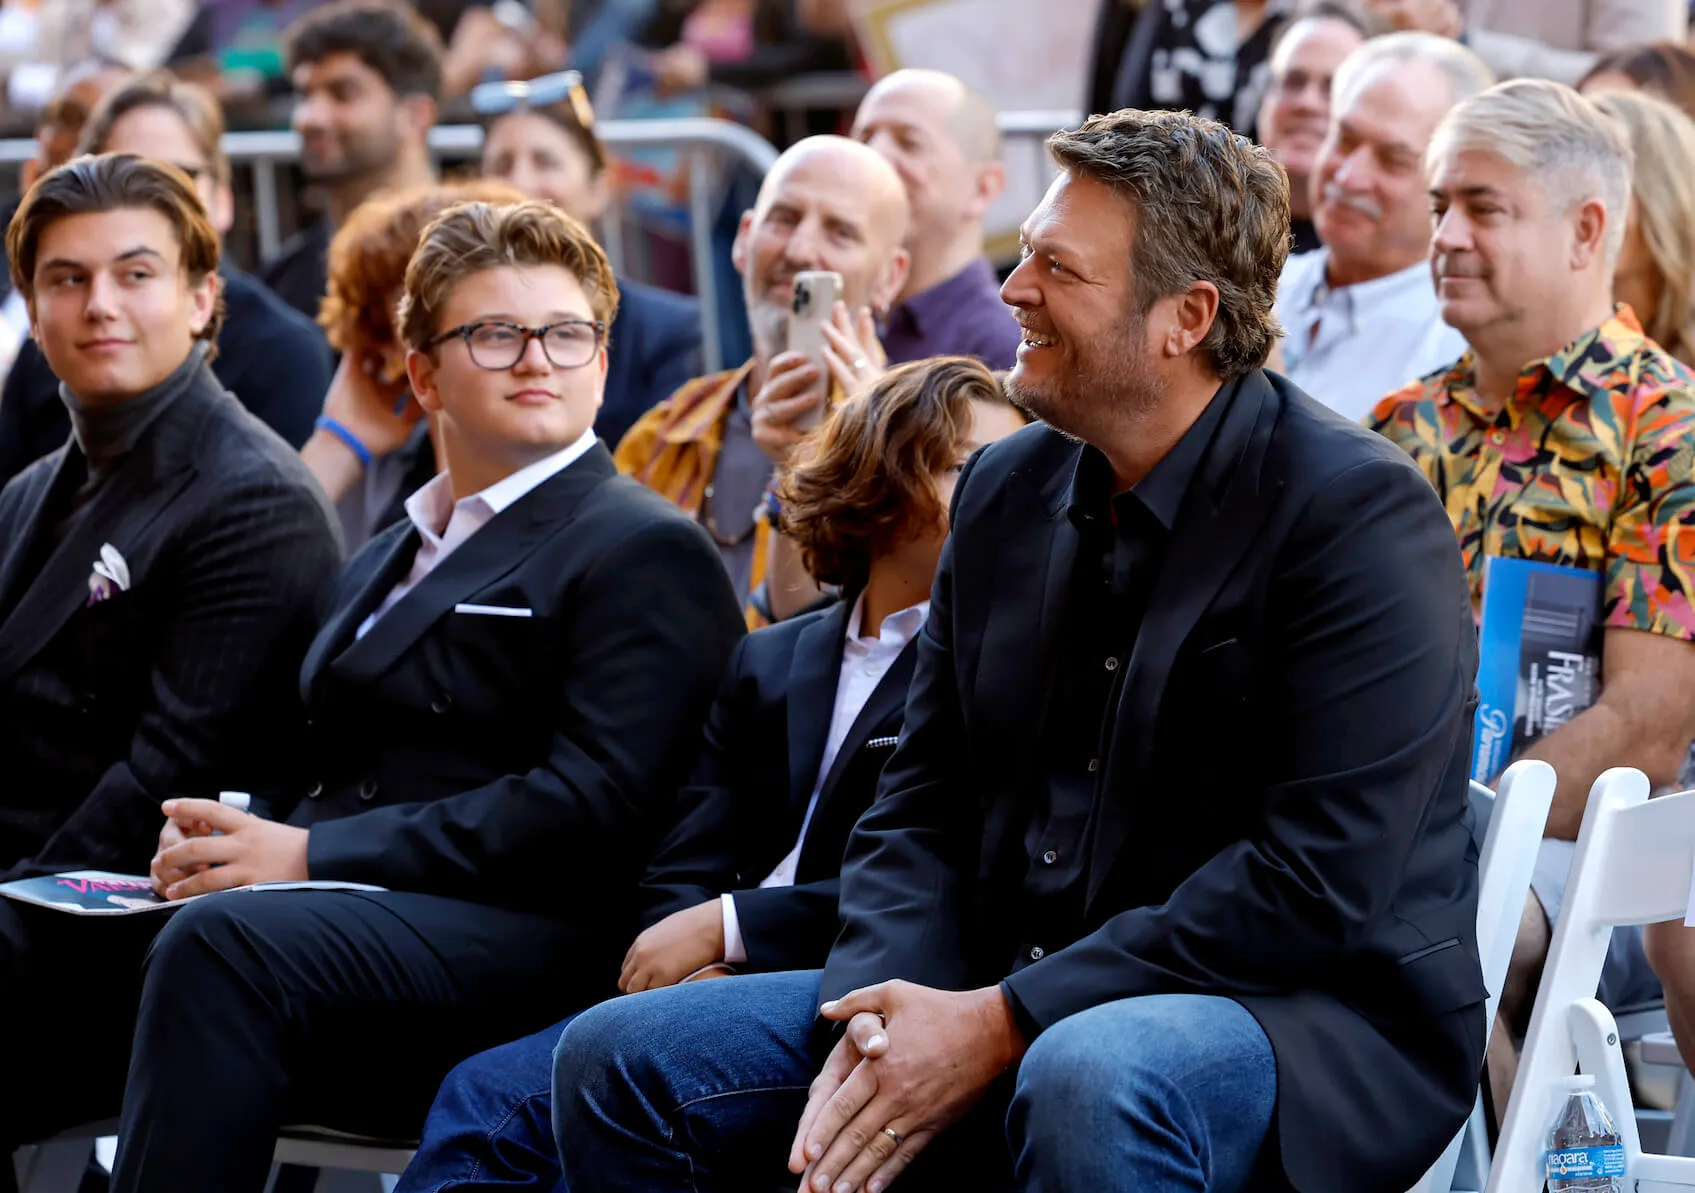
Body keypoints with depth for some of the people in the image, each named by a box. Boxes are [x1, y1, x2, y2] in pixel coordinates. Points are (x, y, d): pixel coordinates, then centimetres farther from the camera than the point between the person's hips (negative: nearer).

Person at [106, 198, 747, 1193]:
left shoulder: (649, 552, 3)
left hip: (520, 946, -7)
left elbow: (594, 804, -10)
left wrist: (314, 854, -14)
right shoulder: (384, 562, 30)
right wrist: (233, 835, -2)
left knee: (222, 944, -34)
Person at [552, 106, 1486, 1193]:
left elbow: (1323, 881, -20)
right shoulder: (1007, 492, 12)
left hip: (1309, 1017, -7)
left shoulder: (1361, 514, -12)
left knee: (1089, 1079, -41)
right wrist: (882, 1008, -9)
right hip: (1004, 994, 7)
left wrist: (1000, 1026, -21)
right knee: (618, 1062, -4)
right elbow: (922, 805, 13)